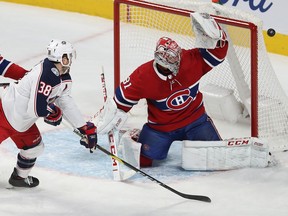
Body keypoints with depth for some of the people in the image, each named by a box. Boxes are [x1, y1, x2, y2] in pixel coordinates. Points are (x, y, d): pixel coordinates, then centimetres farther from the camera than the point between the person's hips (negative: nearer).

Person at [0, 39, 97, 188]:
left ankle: (20, 177, 42)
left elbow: (67, 104, 11)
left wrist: (85, 128, 9)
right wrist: (53, 113, -11)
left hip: (23, 121, 10)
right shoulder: (45, 76, -29)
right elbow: (37, 109, -32)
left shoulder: (64, 79, 3)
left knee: (34, 147, 20)